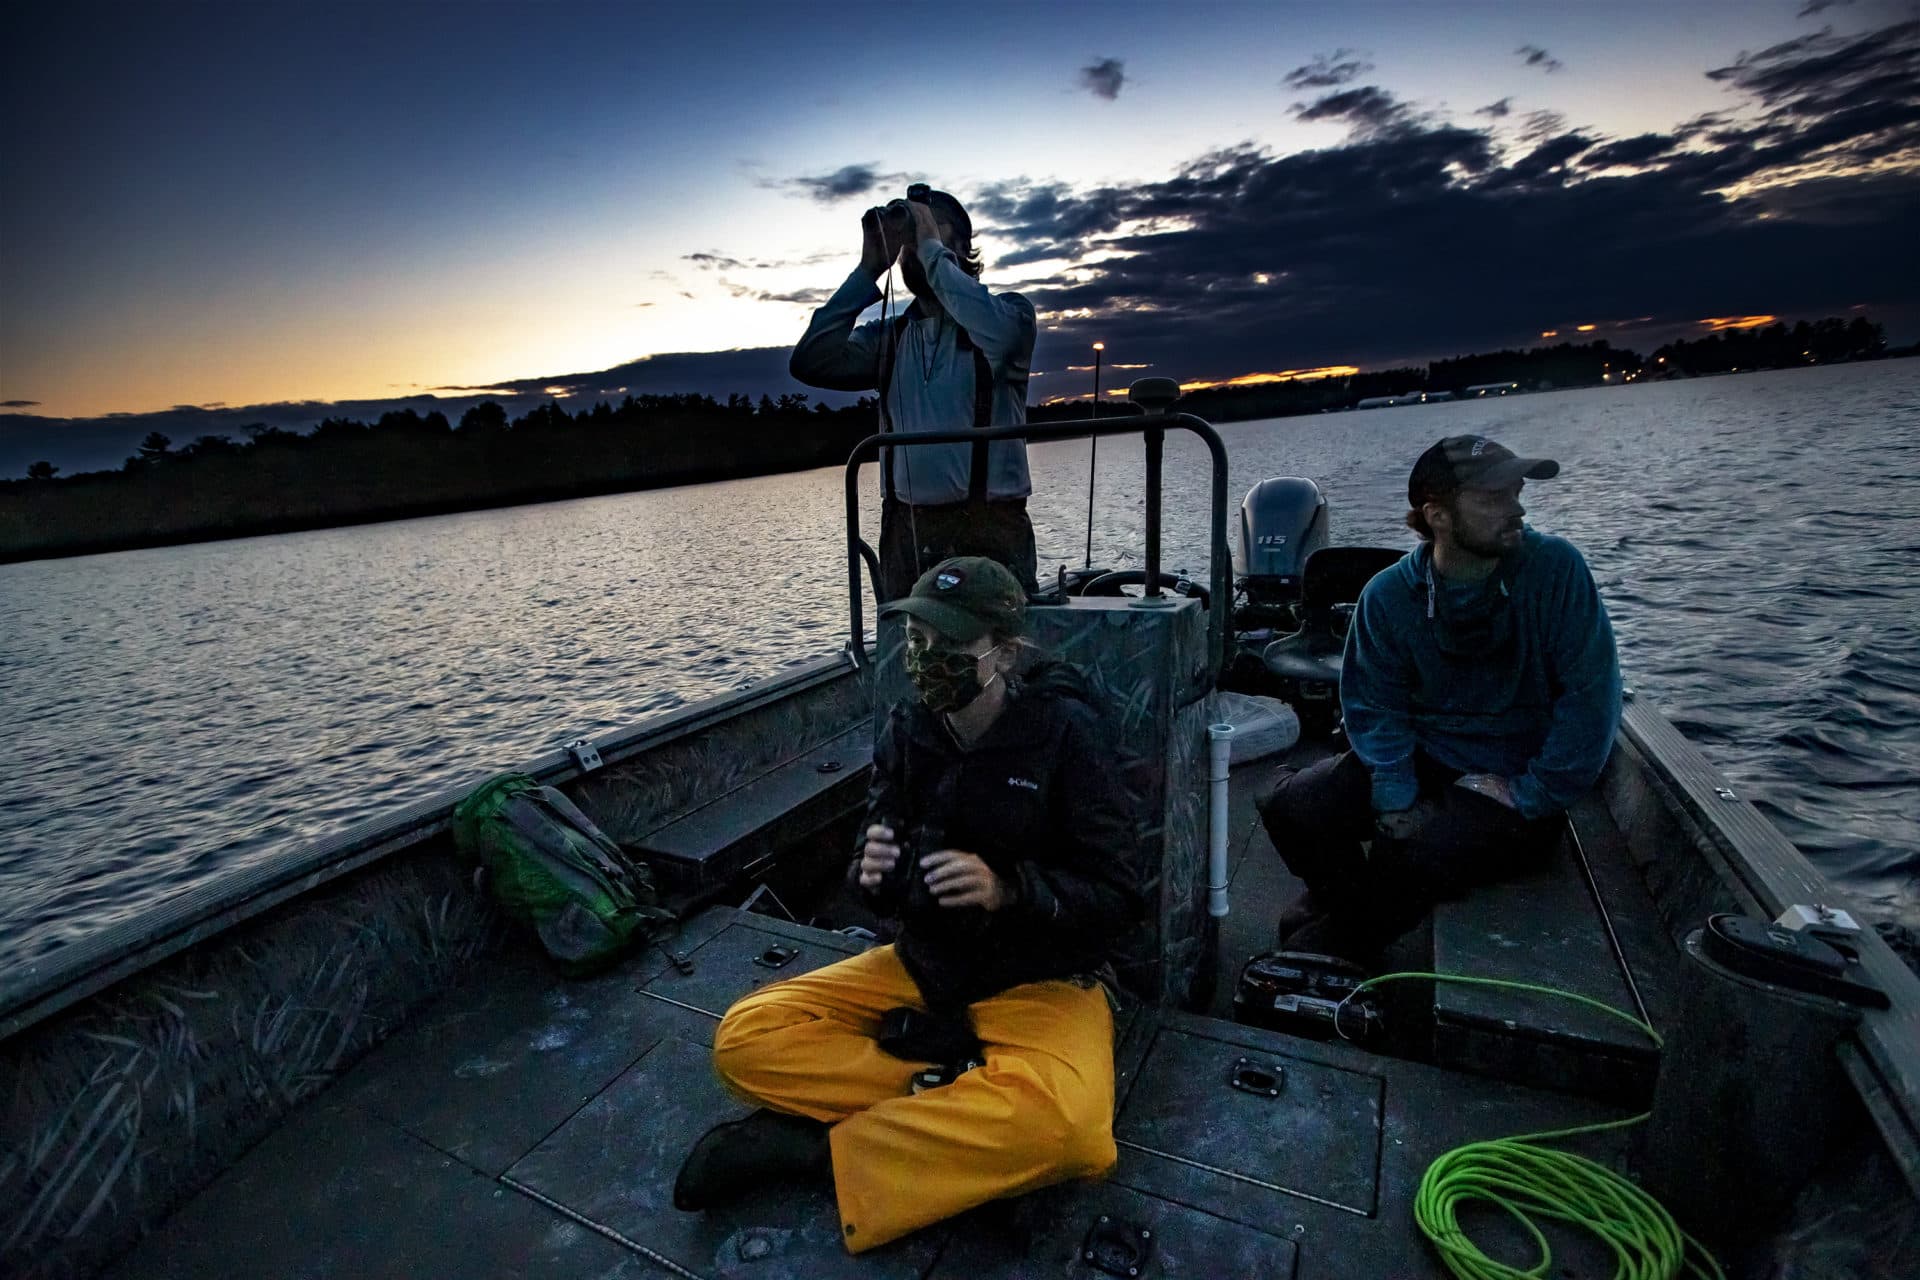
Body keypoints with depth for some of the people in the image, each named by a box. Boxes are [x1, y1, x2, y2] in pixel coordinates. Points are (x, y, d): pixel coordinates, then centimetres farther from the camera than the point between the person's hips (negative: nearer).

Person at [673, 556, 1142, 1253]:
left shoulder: (1065, 731, -16)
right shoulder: (906, 732, -4)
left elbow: (1118, 896, -14)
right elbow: (885, 891, 2)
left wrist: (1007, 889, -31)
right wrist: (873, 874, -23)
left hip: (1039, 982, -4)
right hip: (923, 965, 4)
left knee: (1065, 1123, -36)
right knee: (746, 1037, -12)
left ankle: (815, 1147, -18)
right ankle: (954, 1089, -15)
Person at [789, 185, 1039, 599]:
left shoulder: (1009, 311, 5)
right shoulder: (888, 337, 15)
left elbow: (996, 333, -20)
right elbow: (810, 363, 1)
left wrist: (932, 248, -8)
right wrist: (869, 268, 2)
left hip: (989, 532, -3)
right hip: (905, 533, 4)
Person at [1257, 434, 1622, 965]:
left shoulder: (1555, 568, -13)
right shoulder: (1388, 595, -7)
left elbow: (1591, 693, -14)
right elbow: (1375, 707, -4)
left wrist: (1532, 796, -17)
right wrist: (1396, 797, -18)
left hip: (1518, 781, -2)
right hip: (1424, 760, 3)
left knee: (1414, 851, -30)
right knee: (1290, 806, -16)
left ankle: (1337, 946, 1)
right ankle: (1350, 904, 14)